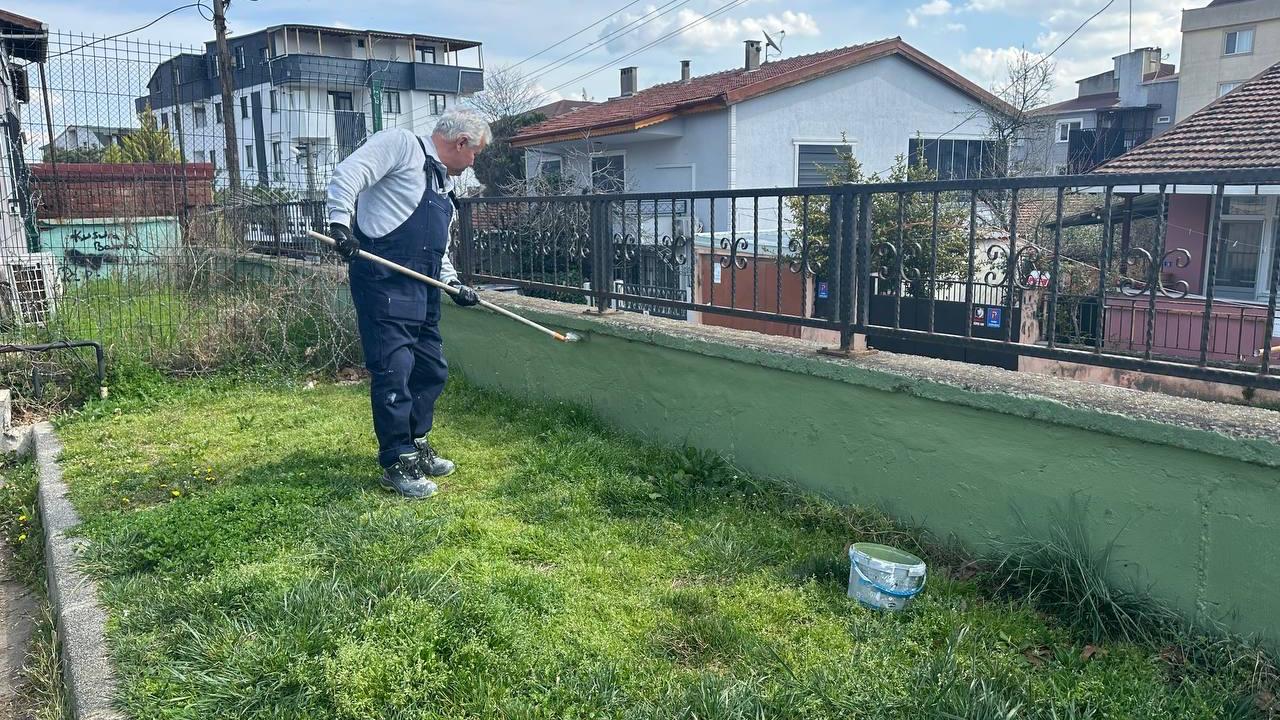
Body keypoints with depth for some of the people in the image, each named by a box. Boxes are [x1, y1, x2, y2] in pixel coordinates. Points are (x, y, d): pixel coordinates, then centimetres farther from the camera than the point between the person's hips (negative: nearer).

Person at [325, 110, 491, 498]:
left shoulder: (444, 183, 23)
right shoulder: (401, 143, -3)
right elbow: (346, 175, -15)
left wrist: (454, 283, 16)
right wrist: (341, 223, -26)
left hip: (421, 289, 9)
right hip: (383, 281, -9)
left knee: (432, 369, 14)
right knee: (394, 369, -8)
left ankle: (417, 444, 30)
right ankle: (397, 463, 2)